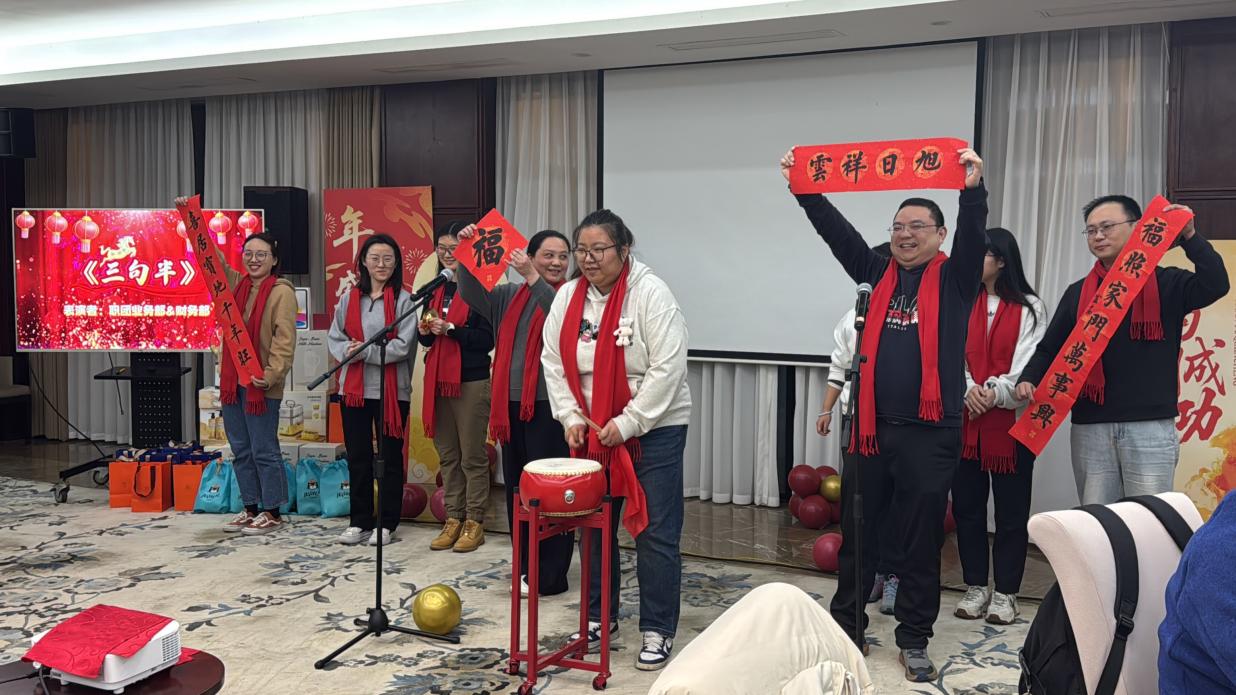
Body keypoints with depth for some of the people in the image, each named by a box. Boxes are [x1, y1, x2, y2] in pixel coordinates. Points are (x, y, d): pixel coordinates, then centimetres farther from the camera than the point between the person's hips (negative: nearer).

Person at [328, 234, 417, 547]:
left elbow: (403, 346, -12)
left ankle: (387, 524, 15)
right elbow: (334, 339, 8)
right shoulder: (349, 298, 9)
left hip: (391, 389, -4)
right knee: (357, 457, 10)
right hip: (354, 388, 4)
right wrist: (348, 351, -12)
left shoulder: (402, 299, -4)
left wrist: (365, 351, -15)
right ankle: (360, 522, 21)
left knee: (390, 457, 5)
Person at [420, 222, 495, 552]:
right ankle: (453, 519, 21)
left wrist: (451, 330, -20)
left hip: (471, 382, -7)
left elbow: (488, 339, -13)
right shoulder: (436, 287, 13)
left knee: (472, 456, 1)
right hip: (438, 380, 7)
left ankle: (474, 522, 10)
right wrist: (425, 332, -2)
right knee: (447, 455, 12)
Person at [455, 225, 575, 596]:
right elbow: (473, 295, 6)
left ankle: (549, 575, 6)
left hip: (549, 406, -6)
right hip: (512, 404, 7)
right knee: (516, 486, 13)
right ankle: (525, 566, 25)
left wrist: (532, 277, -26)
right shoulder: (510, 295, 15)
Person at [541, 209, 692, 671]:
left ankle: (658, 631, 12)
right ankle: (599, 617, 29)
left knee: (654, 532, -1)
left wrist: (627, 425, -19)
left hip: (654, 429, -5)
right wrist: (571, 417, -5)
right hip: (591, 432, 5)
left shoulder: (651, 294, -15)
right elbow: (554, 362, 6)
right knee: (594, 526, 13)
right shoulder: (568, 297, 2)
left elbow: (667, 368, -19)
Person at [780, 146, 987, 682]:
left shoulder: (954, 278, 3)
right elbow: (837, 232, 5)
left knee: (920, 541, 7)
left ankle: (914, 640, 20)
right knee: (856, 534, 12)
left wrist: (973, 191, -31)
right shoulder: (879, 274, 12)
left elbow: (973, 238, -15)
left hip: (929, 433, -3)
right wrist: (805, 190, -5)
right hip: (871, 426, 4)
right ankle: (846, 627, 26)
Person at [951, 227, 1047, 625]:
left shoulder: (1030, 308, 0)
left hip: (1012, 421, -3)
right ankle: (976, 587, 20)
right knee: (967, 506, 8)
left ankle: (1005, 593, 14)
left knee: (1011, 511, 3)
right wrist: (968, 391, -14)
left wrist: (994, 394, -19)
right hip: (964, 420, 3)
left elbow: (1027, 365, -7)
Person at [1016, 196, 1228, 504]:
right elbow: (1050, 348, 13)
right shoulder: (1078, 293, 14)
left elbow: (1216, 285, -14)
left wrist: (1189, 236, -21)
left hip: (1150, 427, -3)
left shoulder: (1166, 283, 5)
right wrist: (1029, 379, -6)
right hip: (1090, 426, 3)